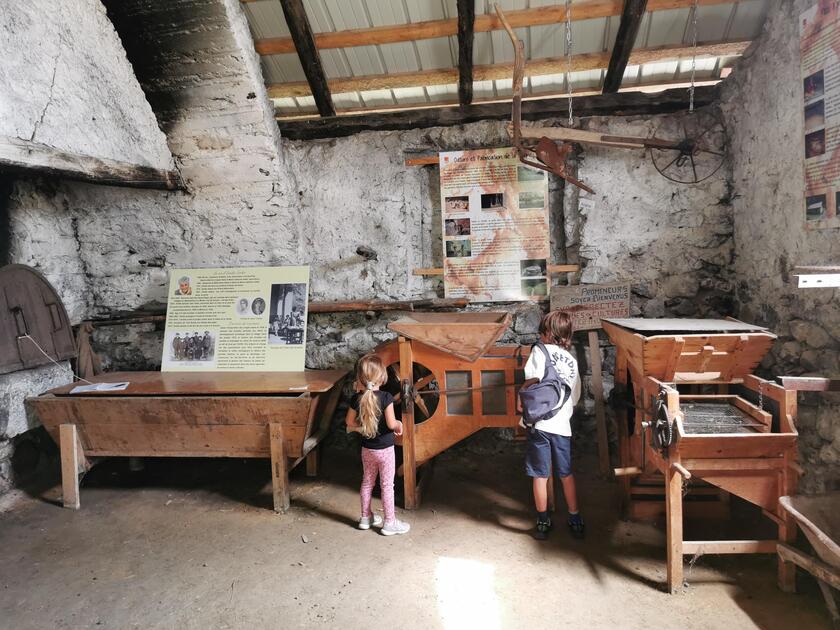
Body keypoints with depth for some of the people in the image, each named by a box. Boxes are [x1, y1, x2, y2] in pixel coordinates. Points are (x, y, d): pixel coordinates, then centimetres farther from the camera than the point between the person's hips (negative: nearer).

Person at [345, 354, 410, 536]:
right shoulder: (386, 398, -22)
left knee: (367, 482, 19)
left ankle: (365, 517, 33)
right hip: (385, 449, -4)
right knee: (387, 485, 7)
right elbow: (391, 424, -23)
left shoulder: (357, 399, -9)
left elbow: (349, 422, 1)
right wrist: (399, 424, -3)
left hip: (367, 449, 4)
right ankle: (390, 522, 17)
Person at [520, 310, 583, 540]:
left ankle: (543, 523, 16)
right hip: (563, 425, 5)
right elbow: (575, 398, 16)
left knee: (540, 476, 6)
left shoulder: (540, 351, -4)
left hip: (540, 423, -5)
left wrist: (522, 392, -4)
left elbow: (533, 380, -21)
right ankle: (575, 521, 26)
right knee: (566, 474, 18)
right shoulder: (572, 361, 12)